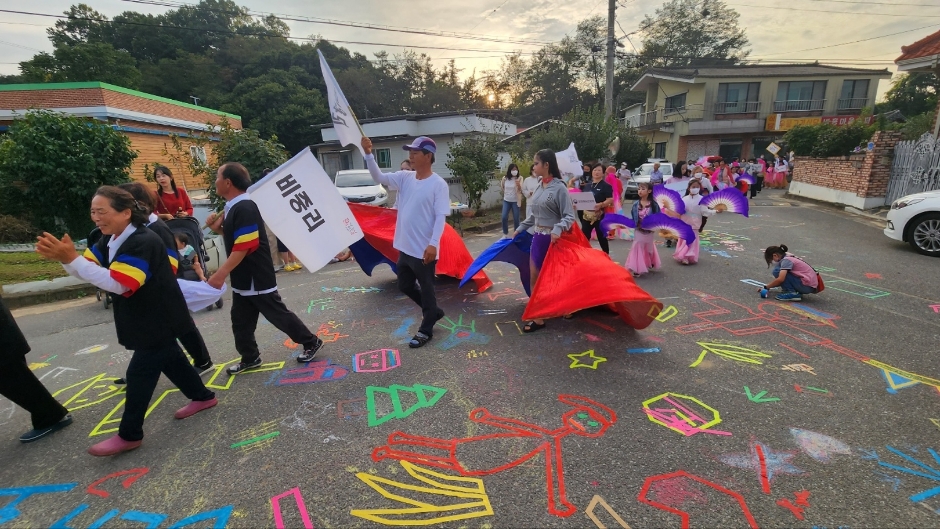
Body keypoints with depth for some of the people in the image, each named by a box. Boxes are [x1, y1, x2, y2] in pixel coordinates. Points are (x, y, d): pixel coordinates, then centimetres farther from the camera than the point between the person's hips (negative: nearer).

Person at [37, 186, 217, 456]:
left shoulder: (144, 242, -26)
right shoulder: (109, 241, 6)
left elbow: (117, 284, -32)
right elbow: (87, 269, 3)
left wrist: (71, 259, -34)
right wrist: (62, 257, -17)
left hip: (159, 320, -10)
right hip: (144, 320, 10)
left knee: (140, 374, -2)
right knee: (171, 360, 20)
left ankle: (129, 435, 12)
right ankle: (203, 396, 36)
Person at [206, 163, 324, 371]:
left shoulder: (244, 208, -21)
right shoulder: (233, 207, 11)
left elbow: (243, 246, -26)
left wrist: (220, 274, -26)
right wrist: (218, 228, 4)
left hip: (257, 278, -10)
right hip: (242, 279, 10)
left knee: (279, 315, 1)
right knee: (240, 321, 15)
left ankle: (311, 343, 15)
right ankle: (250, 358, 29)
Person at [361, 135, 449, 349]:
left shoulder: (438, 184, -13)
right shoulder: (405, 177, 6)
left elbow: (440, 216, -17)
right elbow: (378, 177, 3)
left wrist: (433, 244, -26)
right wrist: (368, 154, -11)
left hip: (424, 250, -8)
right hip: (404, 247, 8)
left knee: (426, 290, 7)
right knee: (405, 286, 21)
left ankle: (426, 330, 25)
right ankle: (433, 311, 40)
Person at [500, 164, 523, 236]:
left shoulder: (519, 179, -6)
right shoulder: (505, 178, 2)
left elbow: (521, 191, -16)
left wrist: (518, 185, -31)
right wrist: (501, 185, 0)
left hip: (515, 201, -2)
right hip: (506, 201, 2)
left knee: (516, 219, 0)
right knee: (504, 217, -6)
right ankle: (505, 234, 10)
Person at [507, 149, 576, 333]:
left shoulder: (559, 188, -13)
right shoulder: (540, 187, 8)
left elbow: (569, 216, -16)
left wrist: (558, 229, -33)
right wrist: (519, 229, 18)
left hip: (552, 239, -7)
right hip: (537, 237, 7)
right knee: (535, 279, 7)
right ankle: (537, 317, 16)